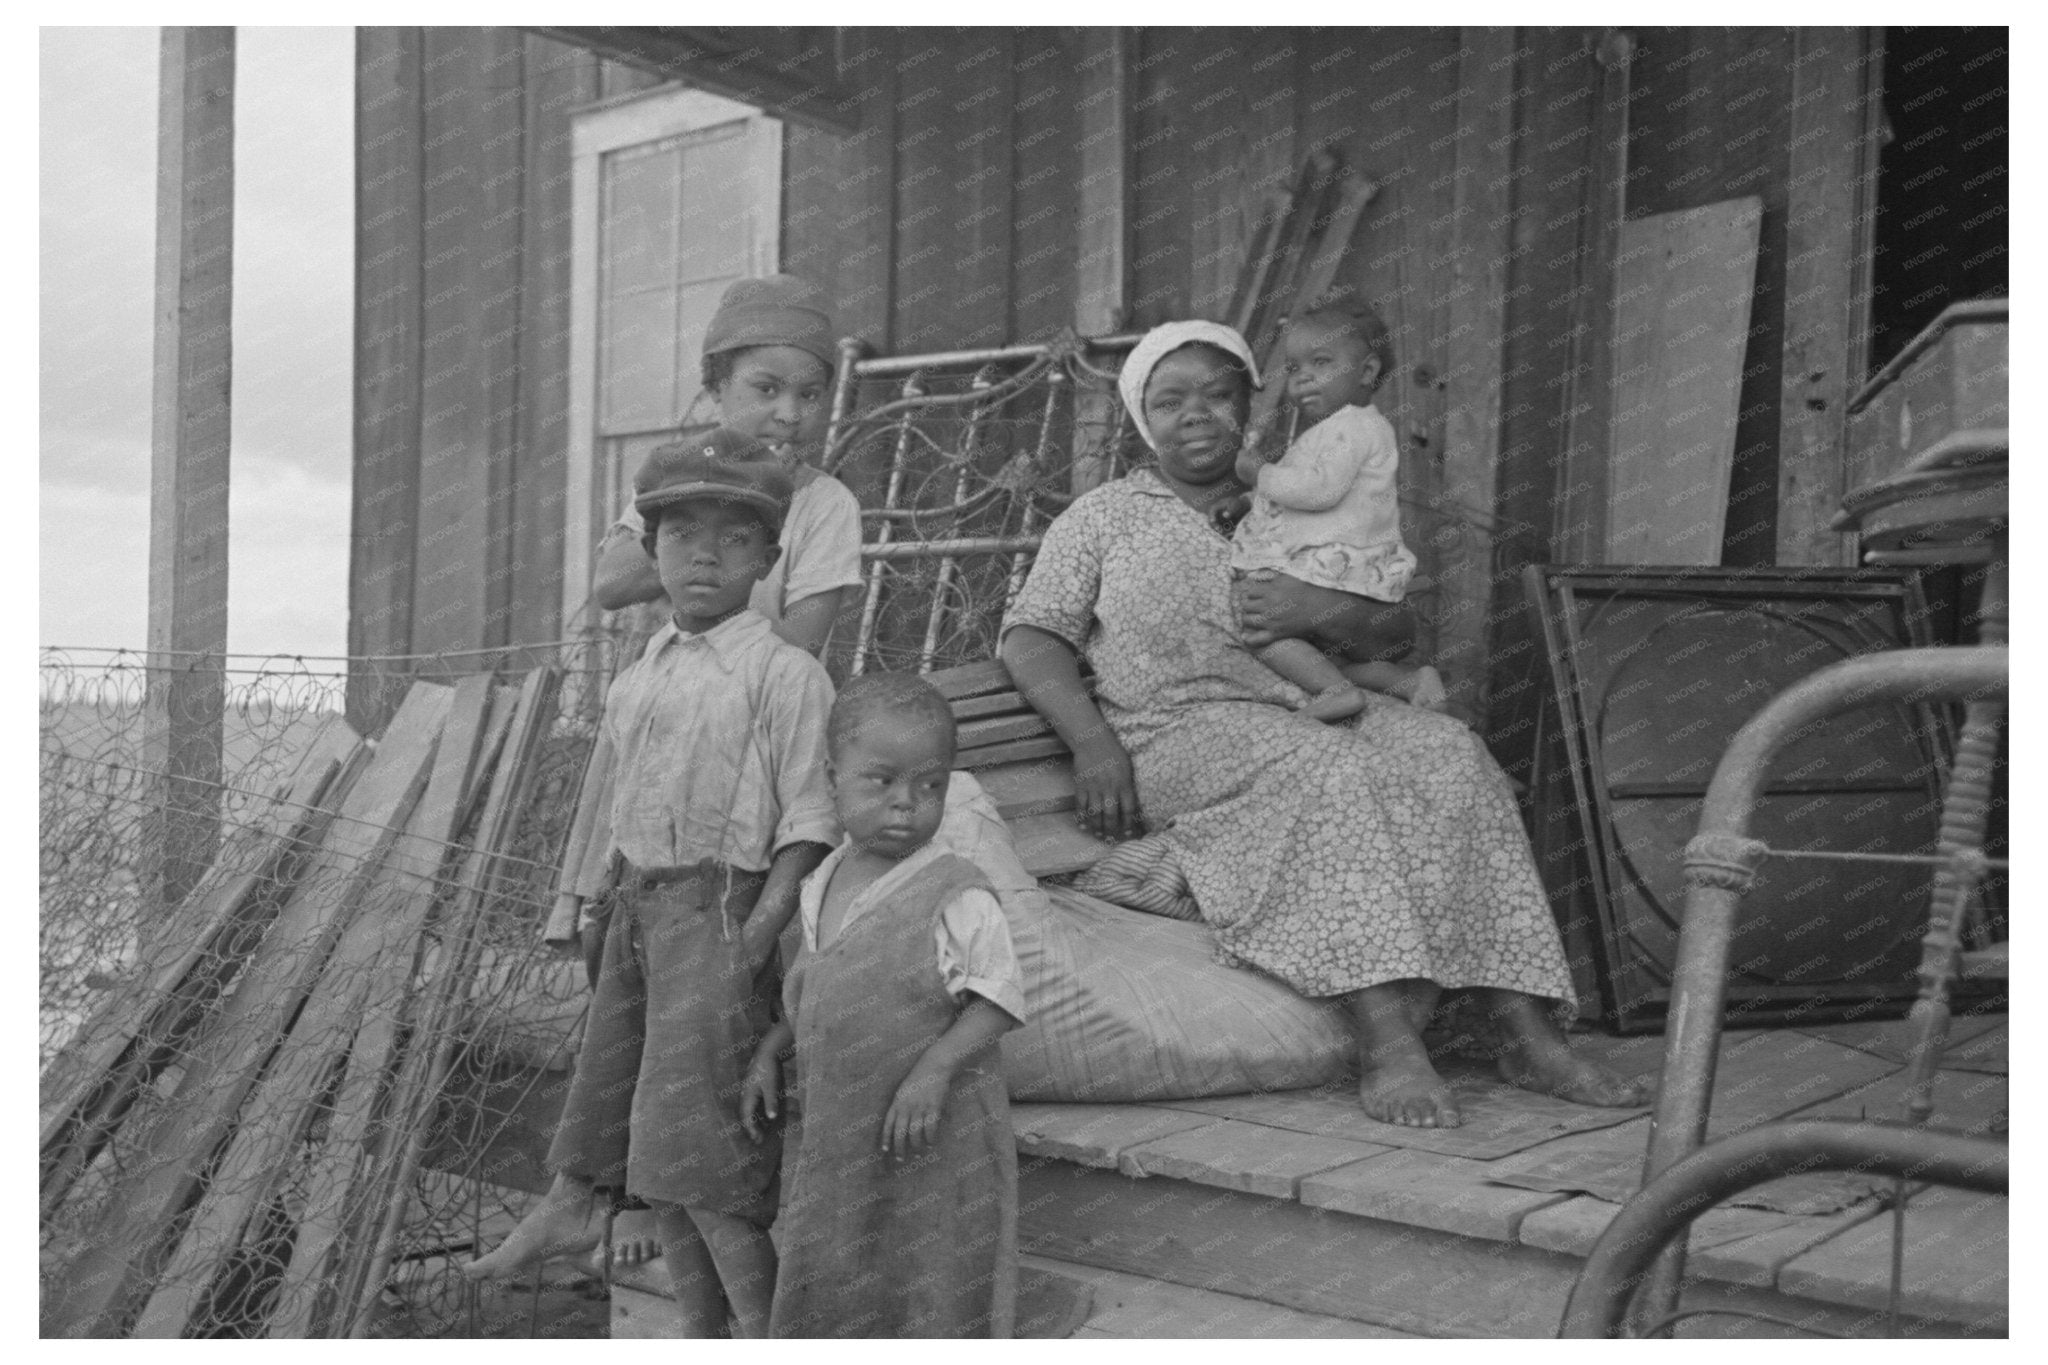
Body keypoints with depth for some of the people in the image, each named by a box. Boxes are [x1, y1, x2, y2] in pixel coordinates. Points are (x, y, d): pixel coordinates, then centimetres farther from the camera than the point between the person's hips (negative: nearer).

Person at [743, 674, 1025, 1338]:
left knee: (932, 1301, 6)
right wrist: (770, 1052, 10)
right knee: (826, 1293, 18)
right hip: (837, 1131, 6)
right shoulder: (823, 885, 3)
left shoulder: (957, 897, -18)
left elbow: (997, 998, -17)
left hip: (935, 1138, -6)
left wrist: (936, 1066, -28)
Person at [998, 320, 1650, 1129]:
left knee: (1446, 752, -26)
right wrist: (1092, 742, -12)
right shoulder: (1104, 518, 16)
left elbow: (1394, 633, 15)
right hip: (1183, 736, -4)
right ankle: (1385, 1047, -42)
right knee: (1330, 771, -34)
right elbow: (1031, 637, 6)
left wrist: (1328, 610, -10)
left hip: (1310, 714, 4)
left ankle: (1525, 1033, -31)